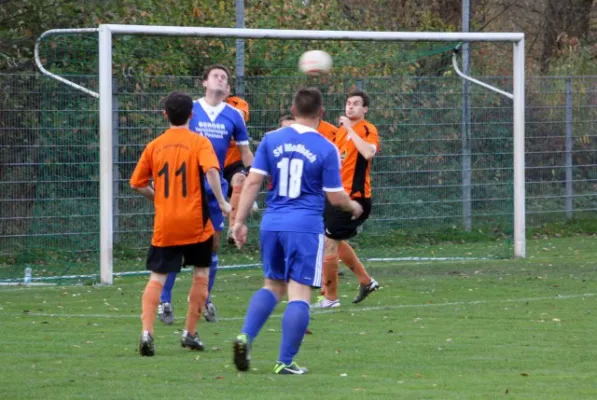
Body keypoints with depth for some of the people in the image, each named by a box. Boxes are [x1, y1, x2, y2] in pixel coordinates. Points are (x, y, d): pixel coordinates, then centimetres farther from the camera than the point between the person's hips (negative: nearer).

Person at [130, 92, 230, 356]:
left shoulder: (154, 146, 5)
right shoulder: (199, 143, -4)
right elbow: (211, 170, -21)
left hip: (164, 225, 2)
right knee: (201, 276, 16)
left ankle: (147, 332, -16)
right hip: (196, 224, -2)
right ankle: (190, 334, 17)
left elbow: (137, 183, 8)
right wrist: (221, 202, -15)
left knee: (156, 279, 3)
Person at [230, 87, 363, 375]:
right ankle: (285, 362, -2)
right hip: (306, 226, -4)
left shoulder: (271, 140, 3)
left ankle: (245, 336, -2)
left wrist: (240, 220, 6)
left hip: (272, 223, 4)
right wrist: (353, 207, 20)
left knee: (272, 285, 19)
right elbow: (335, 197, -1)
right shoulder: (326, 149, -5)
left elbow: (253, 181, 1)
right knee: (299, 294, -1)